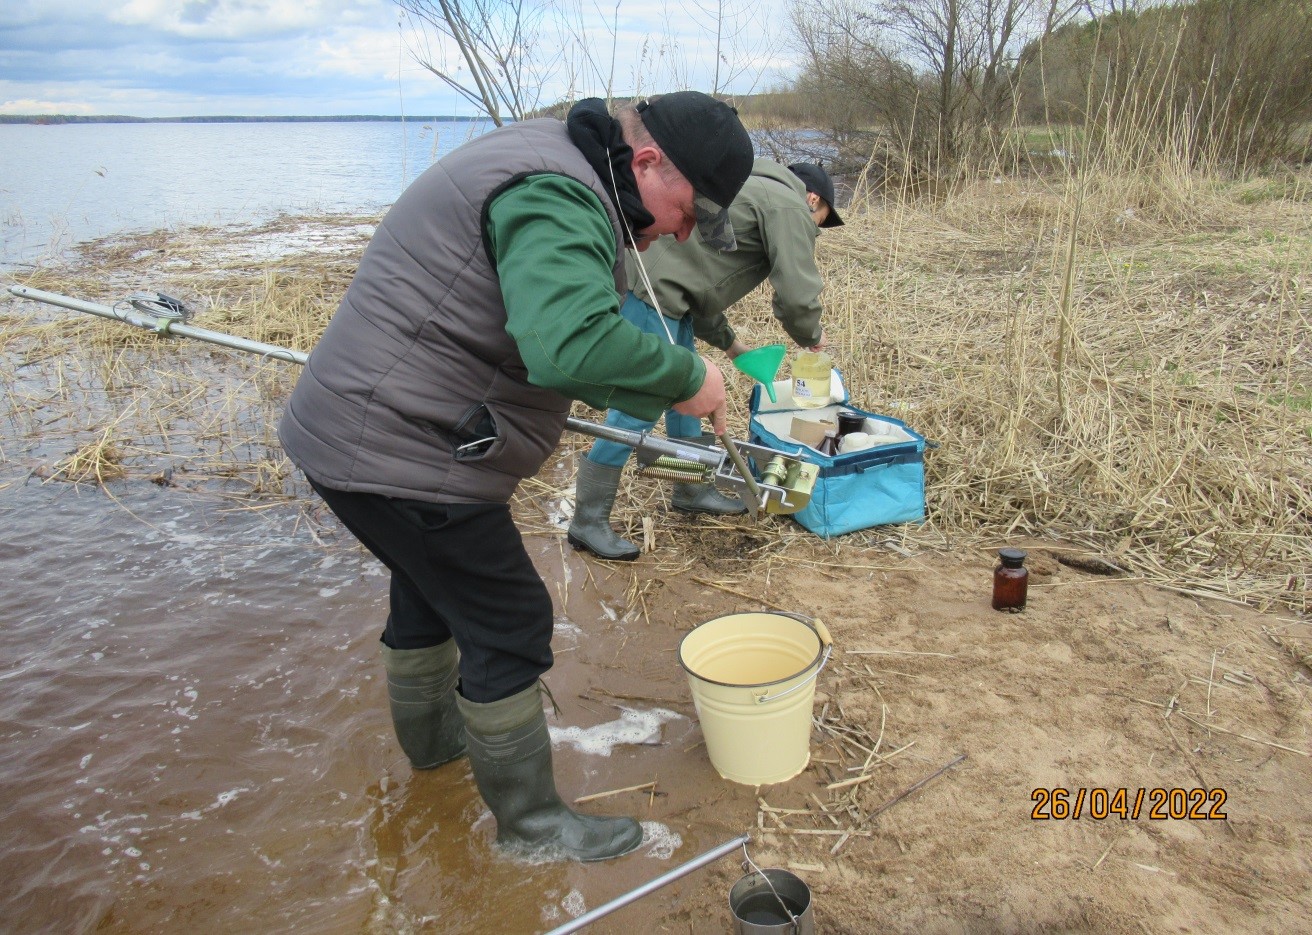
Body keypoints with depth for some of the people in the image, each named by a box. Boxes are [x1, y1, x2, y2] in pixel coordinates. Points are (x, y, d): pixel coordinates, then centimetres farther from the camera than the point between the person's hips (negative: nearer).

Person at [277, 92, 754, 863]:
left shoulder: (549, 164, 13)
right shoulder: (557, 197, -23)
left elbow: (553, 330, 18)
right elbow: (572, 345, -40)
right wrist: (686, 377, -26)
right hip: (400, 451, -11)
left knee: (432, 587, 29)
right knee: (509, 624, 1)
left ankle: (431, 736, 52)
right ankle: (530, 820, 18)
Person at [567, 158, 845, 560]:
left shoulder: (756, 193, 29)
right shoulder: (790, 208, -1)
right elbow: (797, 297, -9)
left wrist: (727, 340, 31)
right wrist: (812, 338, 12)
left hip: (661, 291, 11)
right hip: (652, 292, -11)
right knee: (638, 408, -8)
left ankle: (692, 492, 34)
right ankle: (588, 522, 0)